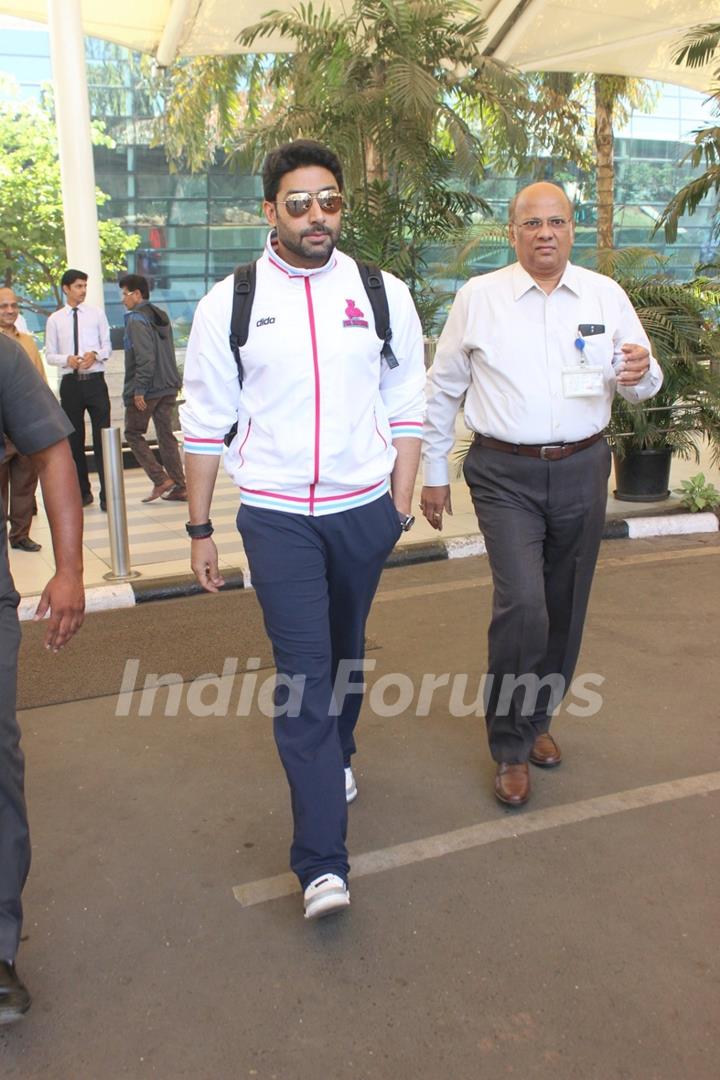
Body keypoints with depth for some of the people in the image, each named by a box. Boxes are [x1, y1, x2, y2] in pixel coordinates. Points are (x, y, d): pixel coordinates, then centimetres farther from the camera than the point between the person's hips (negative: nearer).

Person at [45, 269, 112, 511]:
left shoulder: (97, 314, 5)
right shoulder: (55, 320, 5)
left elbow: (107, 346, 7)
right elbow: (49, 355, 6)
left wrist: (95, 354, -14)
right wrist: (67, 359, -14)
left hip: (95, 381, -1)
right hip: (70, 382, 1)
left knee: (102, 437, -3)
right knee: (74, 439, 8)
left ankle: (107, 493, 2)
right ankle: (82, 491, 21)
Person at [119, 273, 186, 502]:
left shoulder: (136, 320, -12)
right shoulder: (161, 316, 13)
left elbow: (145, 358, -21)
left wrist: (139, 389, -19)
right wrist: (170, 381, 19)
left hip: (146, 389, -8)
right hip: (168, 387, 8)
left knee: (133, 434, 7)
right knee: (166, 435, 10)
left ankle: (161, 480, -2)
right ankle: (179, 487, 9)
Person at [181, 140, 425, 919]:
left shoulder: (382, 295, 1)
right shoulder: (229, 304, -2)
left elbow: (404, 409, 6)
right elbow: (205, 423, 2)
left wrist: (400, 509, 1)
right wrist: (199, 528, 3)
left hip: (362, 509, 2)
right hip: (276, 516, -2)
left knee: (344, 652, 18)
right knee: (302, 676, -6)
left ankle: (335, 755, 48)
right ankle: (322, 866, 0)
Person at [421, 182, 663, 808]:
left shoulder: (606, 296, 7)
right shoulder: (478, 297, 0)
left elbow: (642, 386, 11)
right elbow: (443, 389, 6)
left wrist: (641, 374, -14)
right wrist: (434, 473, 6)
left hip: (583, 471, 3)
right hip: (506, 475, -3)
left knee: (564, 610, 12)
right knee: (522, 605, -15)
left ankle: (538, 717, 36)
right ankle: (511, 747, 5)